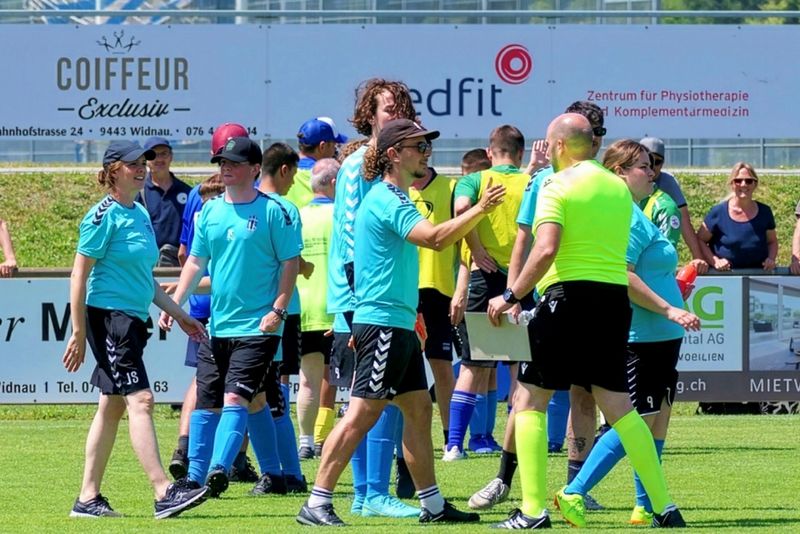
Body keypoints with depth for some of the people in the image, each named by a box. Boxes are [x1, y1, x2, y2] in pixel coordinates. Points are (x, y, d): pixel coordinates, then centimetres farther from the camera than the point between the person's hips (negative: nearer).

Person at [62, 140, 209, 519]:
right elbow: (80, 275, -11)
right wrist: (79, 333, -13)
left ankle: (88, 498, 16)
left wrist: (178, 314, 22)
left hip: (133, 319, 9)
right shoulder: (104, 215, -10)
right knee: (140, 399, -16)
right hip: (108, 316, -9)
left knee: (112, 407, 11)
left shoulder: (140, 214, 15)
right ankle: (163, 493, -22)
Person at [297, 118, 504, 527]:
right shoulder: (387, 200, -15)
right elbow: (435, 238, -29)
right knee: (362, 413, -11)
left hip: (399, 324, 11)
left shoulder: (393, 197, 18)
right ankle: (317, 504, -11)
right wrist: (480, 209, -34)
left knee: (418, 409, 11)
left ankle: (432, 504, 15)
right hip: (383, 322, -11)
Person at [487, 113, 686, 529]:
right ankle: (664, 507, 5)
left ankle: (533, 510, -5)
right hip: (615, 299, 6)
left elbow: (545, 250, -19)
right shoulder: (618, 188, 13)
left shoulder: (557, 186, -7)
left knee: (529, 399, 3)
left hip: (568, 296, -6)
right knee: (617, 405, 11)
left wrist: (511, 297, -13)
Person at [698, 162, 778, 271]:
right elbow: (700, 240, 6)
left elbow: (772, 241, 22)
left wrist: (771, 259, 2)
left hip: (758, 273, 2)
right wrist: (714, 261, -8)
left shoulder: (764, 212, 9)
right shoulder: (718, 212, 0)